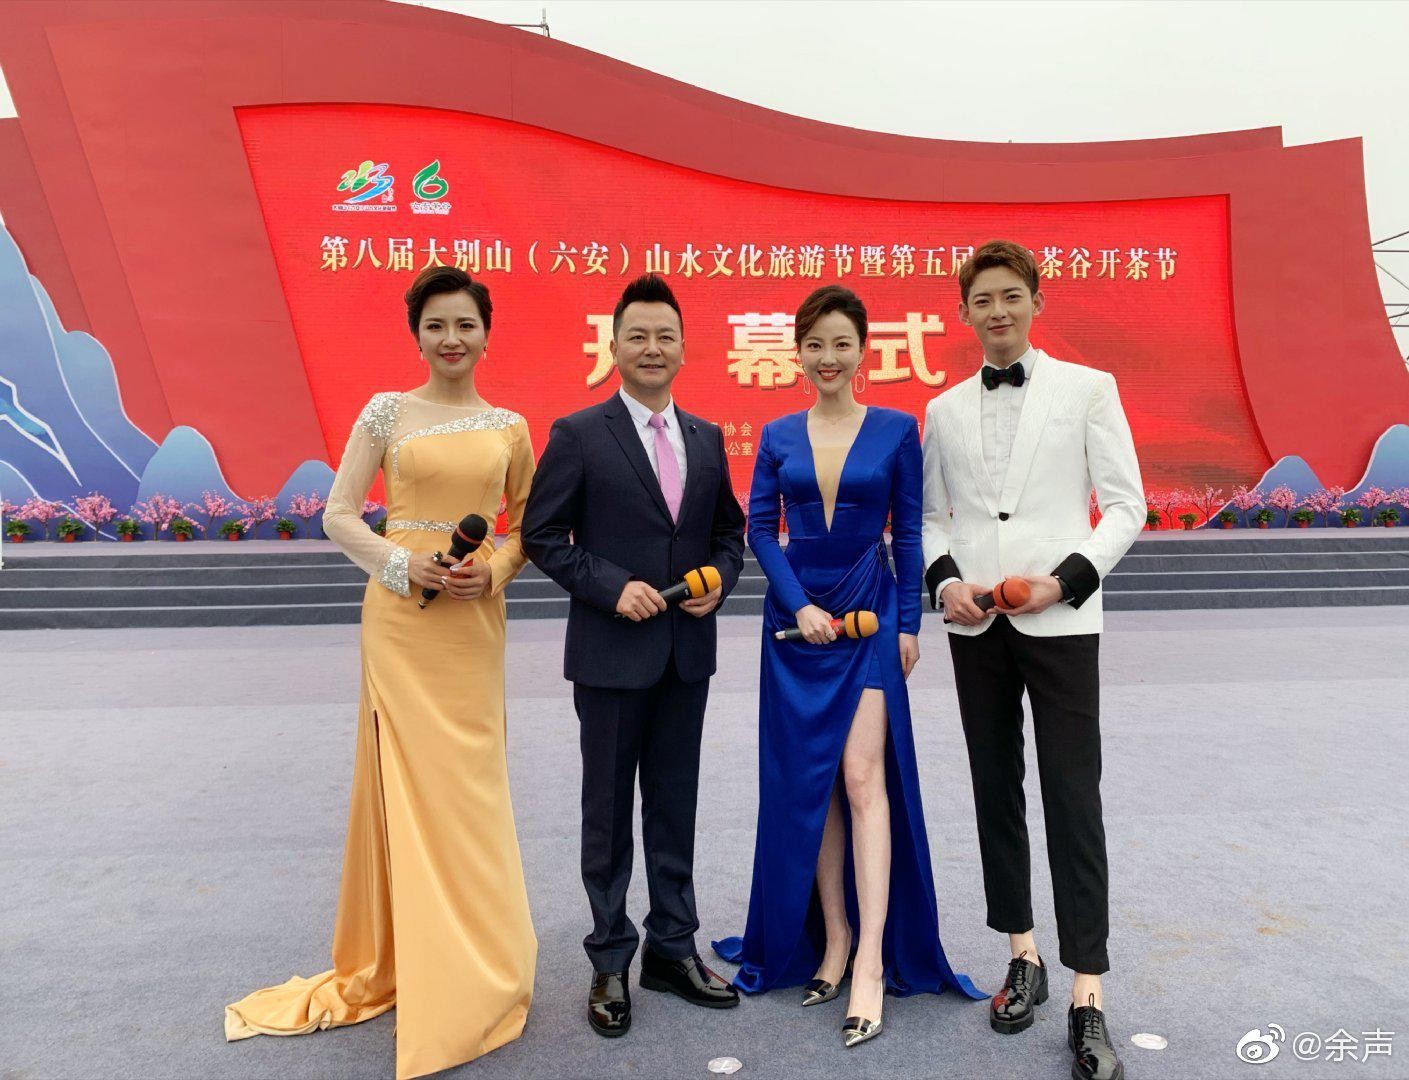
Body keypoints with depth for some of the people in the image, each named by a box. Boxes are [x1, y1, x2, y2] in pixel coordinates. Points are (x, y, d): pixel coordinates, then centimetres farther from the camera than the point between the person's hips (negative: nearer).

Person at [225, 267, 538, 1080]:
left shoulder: (510, 427, 7)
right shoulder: (387, 412, 1)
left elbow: (531, 526, 11)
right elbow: (339, 514, 0)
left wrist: (494, 571, -8)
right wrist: (400, 564, -15)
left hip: (476, 620, 2)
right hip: (401, 617, -2)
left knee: (471, 783, 8)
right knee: (407, 779, 5)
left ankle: (472, 967, 25)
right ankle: (406, 960, 23)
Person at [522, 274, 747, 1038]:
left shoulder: (707, 439, 7)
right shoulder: (578, 435, -6)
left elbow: (729, 529, 14)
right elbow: (542, 535, -7)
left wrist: (721, 577, -6)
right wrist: (613, 588, -17)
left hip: (687, 652, 4)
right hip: (611, 653, -4)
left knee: (675, 804, 15)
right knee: (608, 809, 9)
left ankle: (672, 948, 31)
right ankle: (610, 960, 26)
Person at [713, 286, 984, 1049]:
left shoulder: (896, 430, 1)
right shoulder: (778, 436, 6)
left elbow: (908, 533, 2)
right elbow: (760, 528, 2)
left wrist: (908, 623, -3)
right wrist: (800, 606, -10)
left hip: (871, 615, -2)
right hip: (795, 619, 3)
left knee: (863, 778, -8)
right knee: (809, 784, 7)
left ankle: (871, 961, 0)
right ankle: (832, 937, 21)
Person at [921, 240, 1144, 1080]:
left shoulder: (1087, 388, 2)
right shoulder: (945, 409, 10)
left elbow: (1126, 505, 0)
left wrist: (1067, 579, -13)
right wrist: (945, 580, -6)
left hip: (1061, 622, -3)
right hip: (977, 625, 4)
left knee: (1074, 799, -3)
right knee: (997, 789, 10)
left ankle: (1089, 997, 7)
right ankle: (1024, 957, 25)